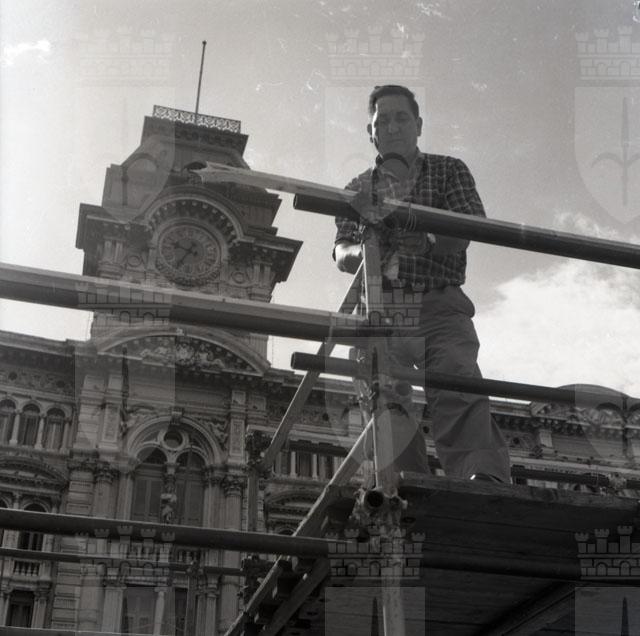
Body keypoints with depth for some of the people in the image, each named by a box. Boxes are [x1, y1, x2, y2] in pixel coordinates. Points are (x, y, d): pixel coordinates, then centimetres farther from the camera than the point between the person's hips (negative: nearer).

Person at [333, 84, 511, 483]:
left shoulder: (448, 171, 17)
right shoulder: (359, 189, 22)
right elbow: (341, 253, 7)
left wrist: (429, 240, -24)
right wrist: (364, 252, -19)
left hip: (440, 307, -2)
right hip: (382, 311, 2)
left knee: (460, 390, -23)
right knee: (386, 404, -15)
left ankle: (485, 476, -37)